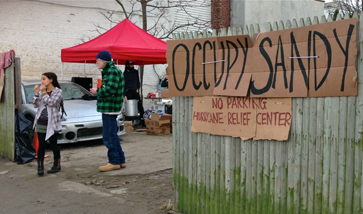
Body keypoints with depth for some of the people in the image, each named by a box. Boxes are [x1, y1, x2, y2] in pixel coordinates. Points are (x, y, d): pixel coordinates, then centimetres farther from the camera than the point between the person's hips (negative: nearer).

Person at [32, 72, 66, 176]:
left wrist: (44, 92, -13)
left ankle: (57, 165, 18)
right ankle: (40, 167, 5)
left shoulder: (57, 91, -5)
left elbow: (51, 103, -18)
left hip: (52, 123, -4)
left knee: (53, 144, 5)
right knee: (41, 145, 3)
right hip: (41, 123, 4)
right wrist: (36, 93, -4)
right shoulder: (41, 91, 10)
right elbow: (36, 105, 6)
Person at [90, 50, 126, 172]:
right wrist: (99, 91, 8)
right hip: (108, 108, 11)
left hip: (110, 108, -11)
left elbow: (110, 89, -23)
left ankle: (114, 162, 1)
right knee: (112, 135, 15)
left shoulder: (113, 71, -14)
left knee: (109, 136, -6)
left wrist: (97, 91, -10)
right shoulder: (108, 71, 19)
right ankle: (121, 161, 22)